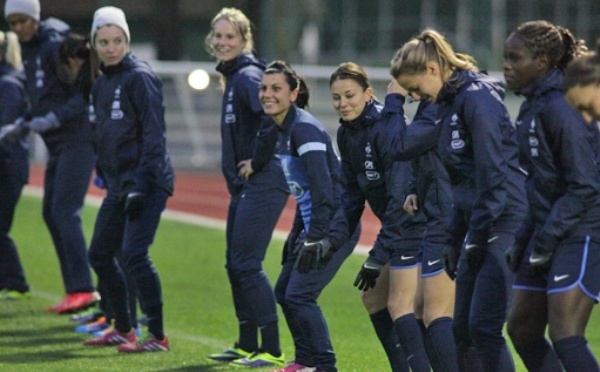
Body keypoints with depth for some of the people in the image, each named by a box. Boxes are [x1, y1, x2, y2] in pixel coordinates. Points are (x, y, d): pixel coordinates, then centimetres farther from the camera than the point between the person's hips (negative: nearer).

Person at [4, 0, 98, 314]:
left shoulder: (54, 45, -13)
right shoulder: (28, 50, 13)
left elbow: (83, 94, -17)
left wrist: (54, 119, -23)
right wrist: (23, 124, 12)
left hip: (76, 138, -10)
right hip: (57, 144, 10)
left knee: (65, 211, -14)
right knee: (51, 213, 8)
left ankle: (83, 290, -16)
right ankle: (74, 288, 12)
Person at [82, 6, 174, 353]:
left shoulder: (140, 77, -10)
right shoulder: (101, 84, 15)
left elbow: (154, 134, -16)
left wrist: (140, 186, -21)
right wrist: (105, 174, 13)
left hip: (147, 183, -9)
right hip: (119, 185, 9)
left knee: (134, 254, -16)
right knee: (100, 255, 13)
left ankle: (157, 336, -10)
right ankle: (123, 329, 26)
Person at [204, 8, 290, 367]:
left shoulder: (247, 75, -14)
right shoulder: (232, 76, 16)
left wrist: (258, 159, -21)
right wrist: (237, 175, 14)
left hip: (262, 184, -10)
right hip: (244, 185, 10)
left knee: (246, 263, -10)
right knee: (235, 264, 15)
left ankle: (272, 349, -6)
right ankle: (247, 345, 24)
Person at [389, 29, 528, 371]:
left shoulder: (477, 97, -13)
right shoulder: (450, 103, 17)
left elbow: (492, 172, -18)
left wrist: (478, 237, -16)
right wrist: (455, 241, 21)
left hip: (505, 221, -10)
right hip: (480, 224, 10)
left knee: (484, 324, -14)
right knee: (462, 328, 8)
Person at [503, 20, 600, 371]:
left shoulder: (561, 108, -17)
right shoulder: (533, 106, 12)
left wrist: (547, 237, -18)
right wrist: (526, 238, 12)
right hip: (546, 233, 10)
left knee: (565, 336, -15)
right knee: (522, 330, 10)